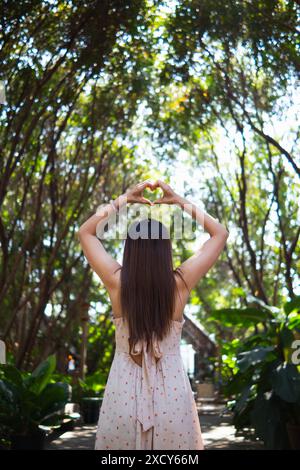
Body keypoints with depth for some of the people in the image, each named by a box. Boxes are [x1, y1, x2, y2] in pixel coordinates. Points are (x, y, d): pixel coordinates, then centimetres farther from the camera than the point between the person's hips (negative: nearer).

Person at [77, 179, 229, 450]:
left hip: (123, 391, 1)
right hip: (172, 391, 0)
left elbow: (86, 233, 9)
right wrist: (180, 202, 4)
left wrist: (123, 200, 8)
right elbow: (220, 233, 4)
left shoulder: (117, 281, -9)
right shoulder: (180, 283, -10)